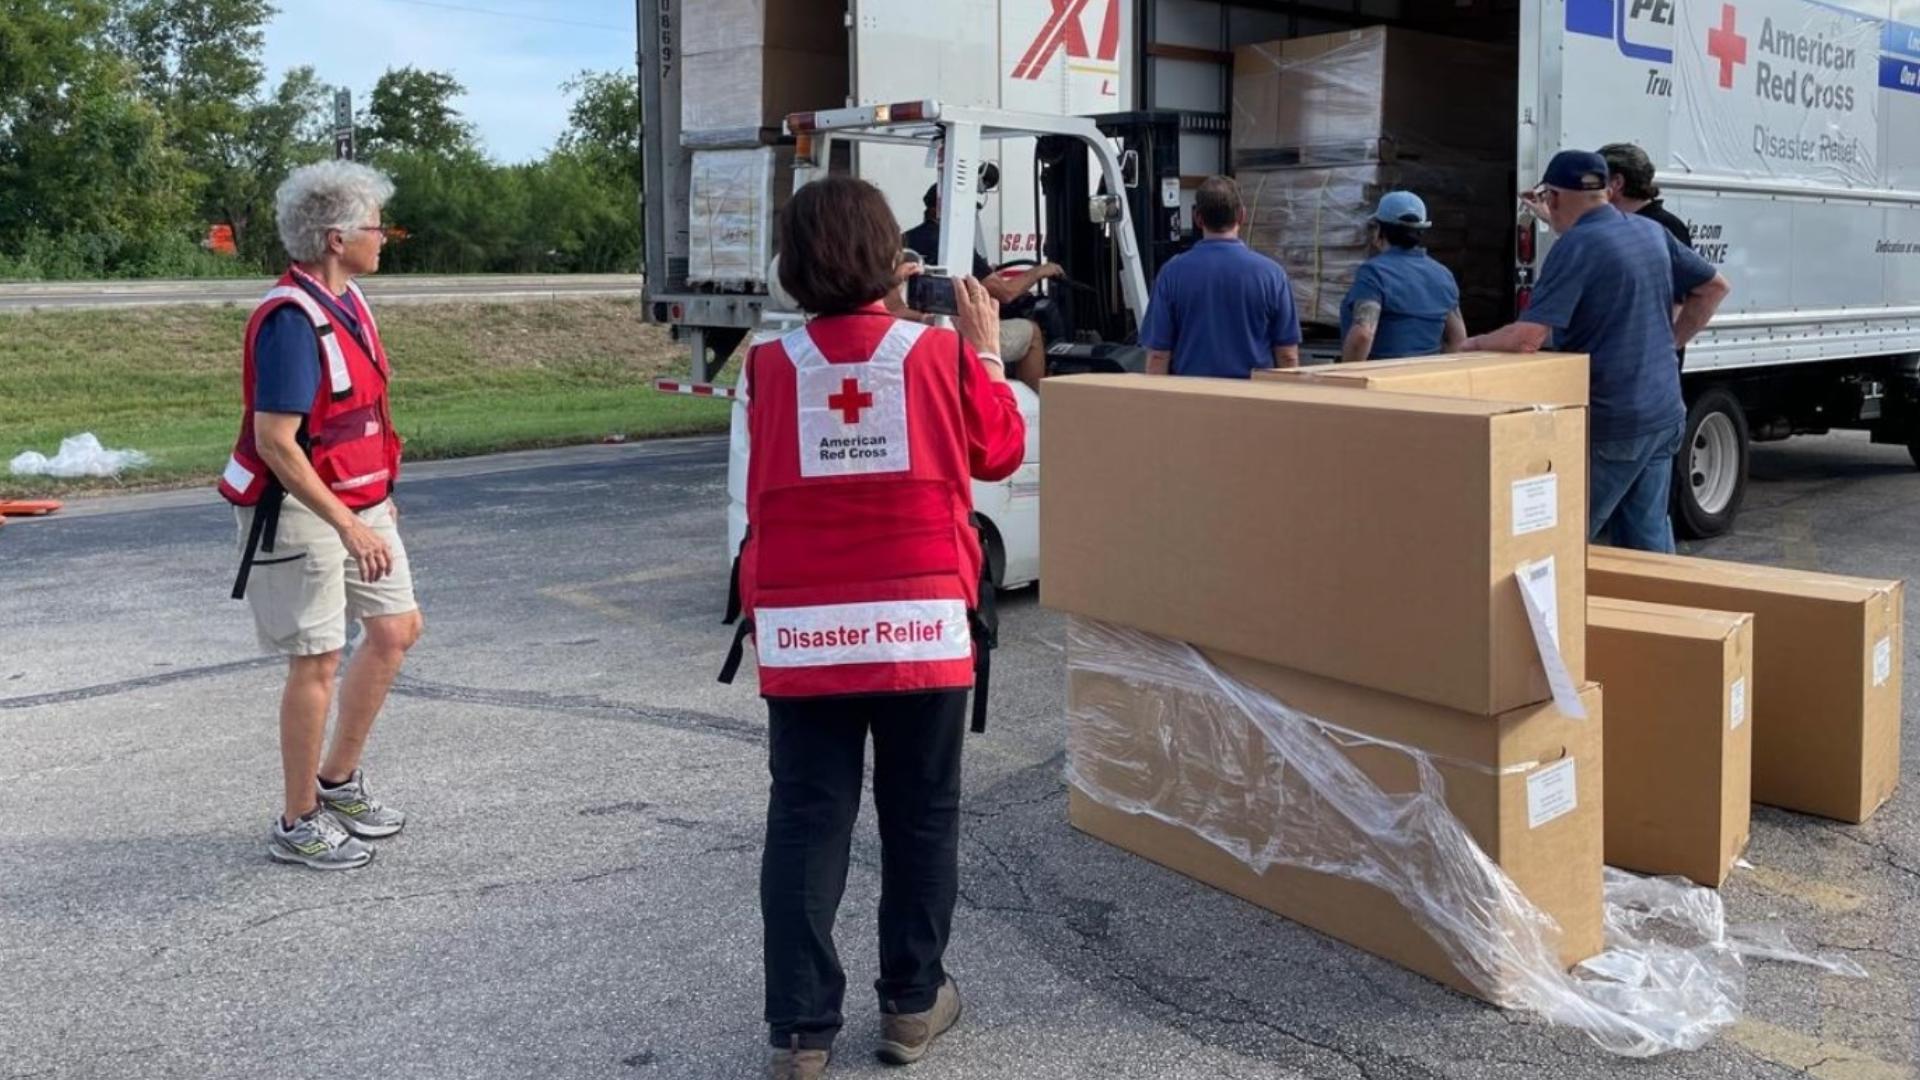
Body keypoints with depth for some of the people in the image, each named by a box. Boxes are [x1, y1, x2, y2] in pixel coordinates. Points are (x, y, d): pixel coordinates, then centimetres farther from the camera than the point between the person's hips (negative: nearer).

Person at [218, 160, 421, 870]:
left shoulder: (346, 301, 7)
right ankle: (298, 824, 13)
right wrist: (348, 526, -26)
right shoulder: (291, 320, -22)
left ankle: (338, 779, 28)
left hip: (358, 500, 9)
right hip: (300, 511, -9)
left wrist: (380, 493, 22)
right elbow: (275, 443, -25)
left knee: (396, 628, 13)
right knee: (318, 659, -2)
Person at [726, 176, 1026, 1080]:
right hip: (923, 625, -1)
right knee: (921, 816, 14)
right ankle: (912, 1004, 25)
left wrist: (867, 313, 22)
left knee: (805, 823, 7)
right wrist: (986, 348, 19)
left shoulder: (770, 367, -1)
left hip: (801, 631, 1)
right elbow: (1000, 452, 10)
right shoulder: (941, 355, -5)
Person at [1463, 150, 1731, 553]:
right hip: (1664, 413, 8)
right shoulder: (1651, 233, 9)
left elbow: (1526, 339, -22)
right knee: (1649, 539, 14)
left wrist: (1474, 344, -4)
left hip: (1610, 422, -8)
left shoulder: (1576, 246, -15)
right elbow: (1715, 287, 21)